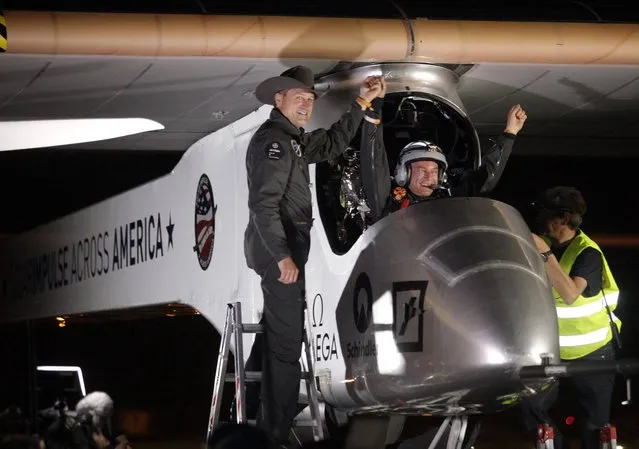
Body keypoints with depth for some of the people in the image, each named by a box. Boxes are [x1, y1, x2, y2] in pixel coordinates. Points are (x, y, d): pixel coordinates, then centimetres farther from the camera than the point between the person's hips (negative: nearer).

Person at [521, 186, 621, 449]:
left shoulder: (587, 252, -17)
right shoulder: (546, 244, 1)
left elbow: (569, 294, -33)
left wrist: (545, 254, -35)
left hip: (592, 354, -5)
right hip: (554, 353, 5)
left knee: (595, 424, 5)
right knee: (530, 406, -8)